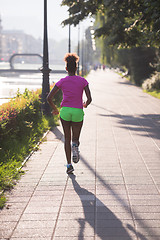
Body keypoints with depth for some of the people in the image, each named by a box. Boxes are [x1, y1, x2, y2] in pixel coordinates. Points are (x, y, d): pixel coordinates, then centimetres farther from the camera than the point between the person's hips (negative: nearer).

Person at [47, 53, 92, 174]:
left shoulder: (62, 81, -1)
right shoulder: (83, 81, -2)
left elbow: (49, 98, -5)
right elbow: (89, 99, -7)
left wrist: (55, 109, 11)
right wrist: (85, 104, 15)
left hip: (65, 111, 0)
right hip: (78, 112, 0)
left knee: (67, 138, 13)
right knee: (75, 138, 17)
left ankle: (69, 165, 5)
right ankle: (75, 146, -20)